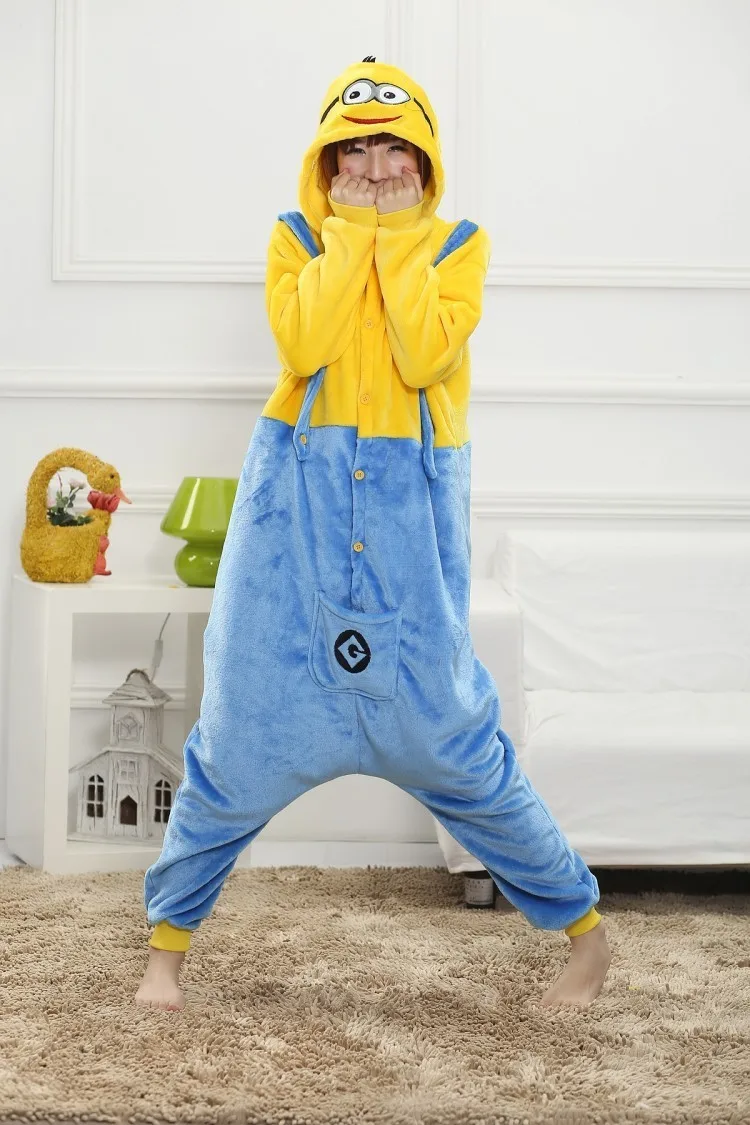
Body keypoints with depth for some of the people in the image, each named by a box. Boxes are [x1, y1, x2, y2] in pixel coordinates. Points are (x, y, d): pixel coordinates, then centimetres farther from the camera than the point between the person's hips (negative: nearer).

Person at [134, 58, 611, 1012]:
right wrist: (350, 231, -9)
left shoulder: (458, 244, 5)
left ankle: (584, 926, 17)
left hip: (410, 505, -1)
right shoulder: (296, 237, 7)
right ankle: (167, 941, 20)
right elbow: (302, 344, -13)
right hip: (299, 494, 1)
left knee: (445, 731, -1)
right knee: (242, 726, 4)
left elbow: (423, 357, -13)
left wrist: (397, 237, -9)